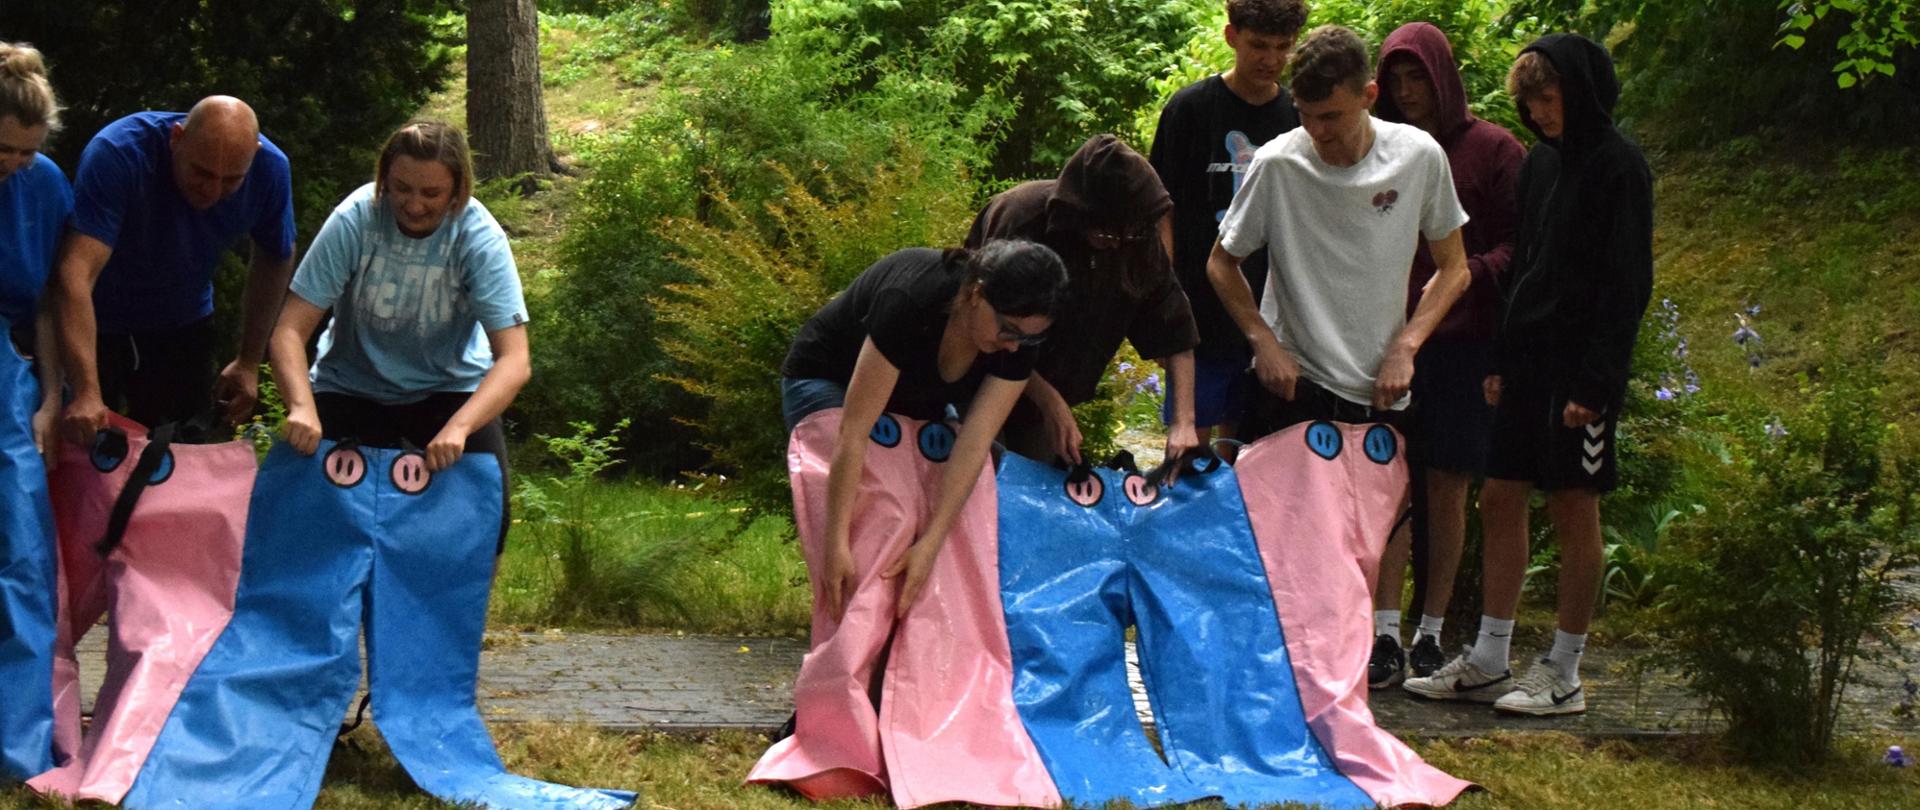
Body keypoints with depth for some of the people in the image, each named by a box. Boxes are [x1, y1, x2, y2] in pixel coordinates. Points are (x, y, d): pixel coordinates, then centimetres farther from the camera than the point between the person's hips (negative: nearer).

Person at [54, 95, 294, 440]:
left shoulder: (269, 169, -20)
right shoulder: (118, 155, -34)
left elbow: (275, 261, 0)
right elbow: (78, 274, -42)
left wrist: (249, 362, -2)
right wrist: (87, 392, -51)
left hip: (183, 325, 4)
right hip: (95, 324, -4)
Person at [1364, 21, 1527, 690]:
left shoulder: (1492, 151, 1)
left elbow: (1521, 245, -2)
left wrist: (1466, 277, -18)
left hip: (1462, 339, -2)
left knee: (1446, 484, 3)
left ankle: (1431, 632, 12)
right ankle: (1384, 634, -6)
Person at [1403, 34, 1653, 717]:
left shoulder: (1618, 167, -11)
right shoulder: (1541, 161, 12)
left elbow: (1627, 284, -13)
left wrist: (1596, 382, -18)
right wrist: (1501, 358, 12)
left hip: (1581, 365, -8)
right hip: (1529, 359, 8)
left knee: (1574, 508, -1)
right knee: (1500, 500, 8)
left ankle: (1564, 676, 7)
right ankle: (1488, 662, 15)